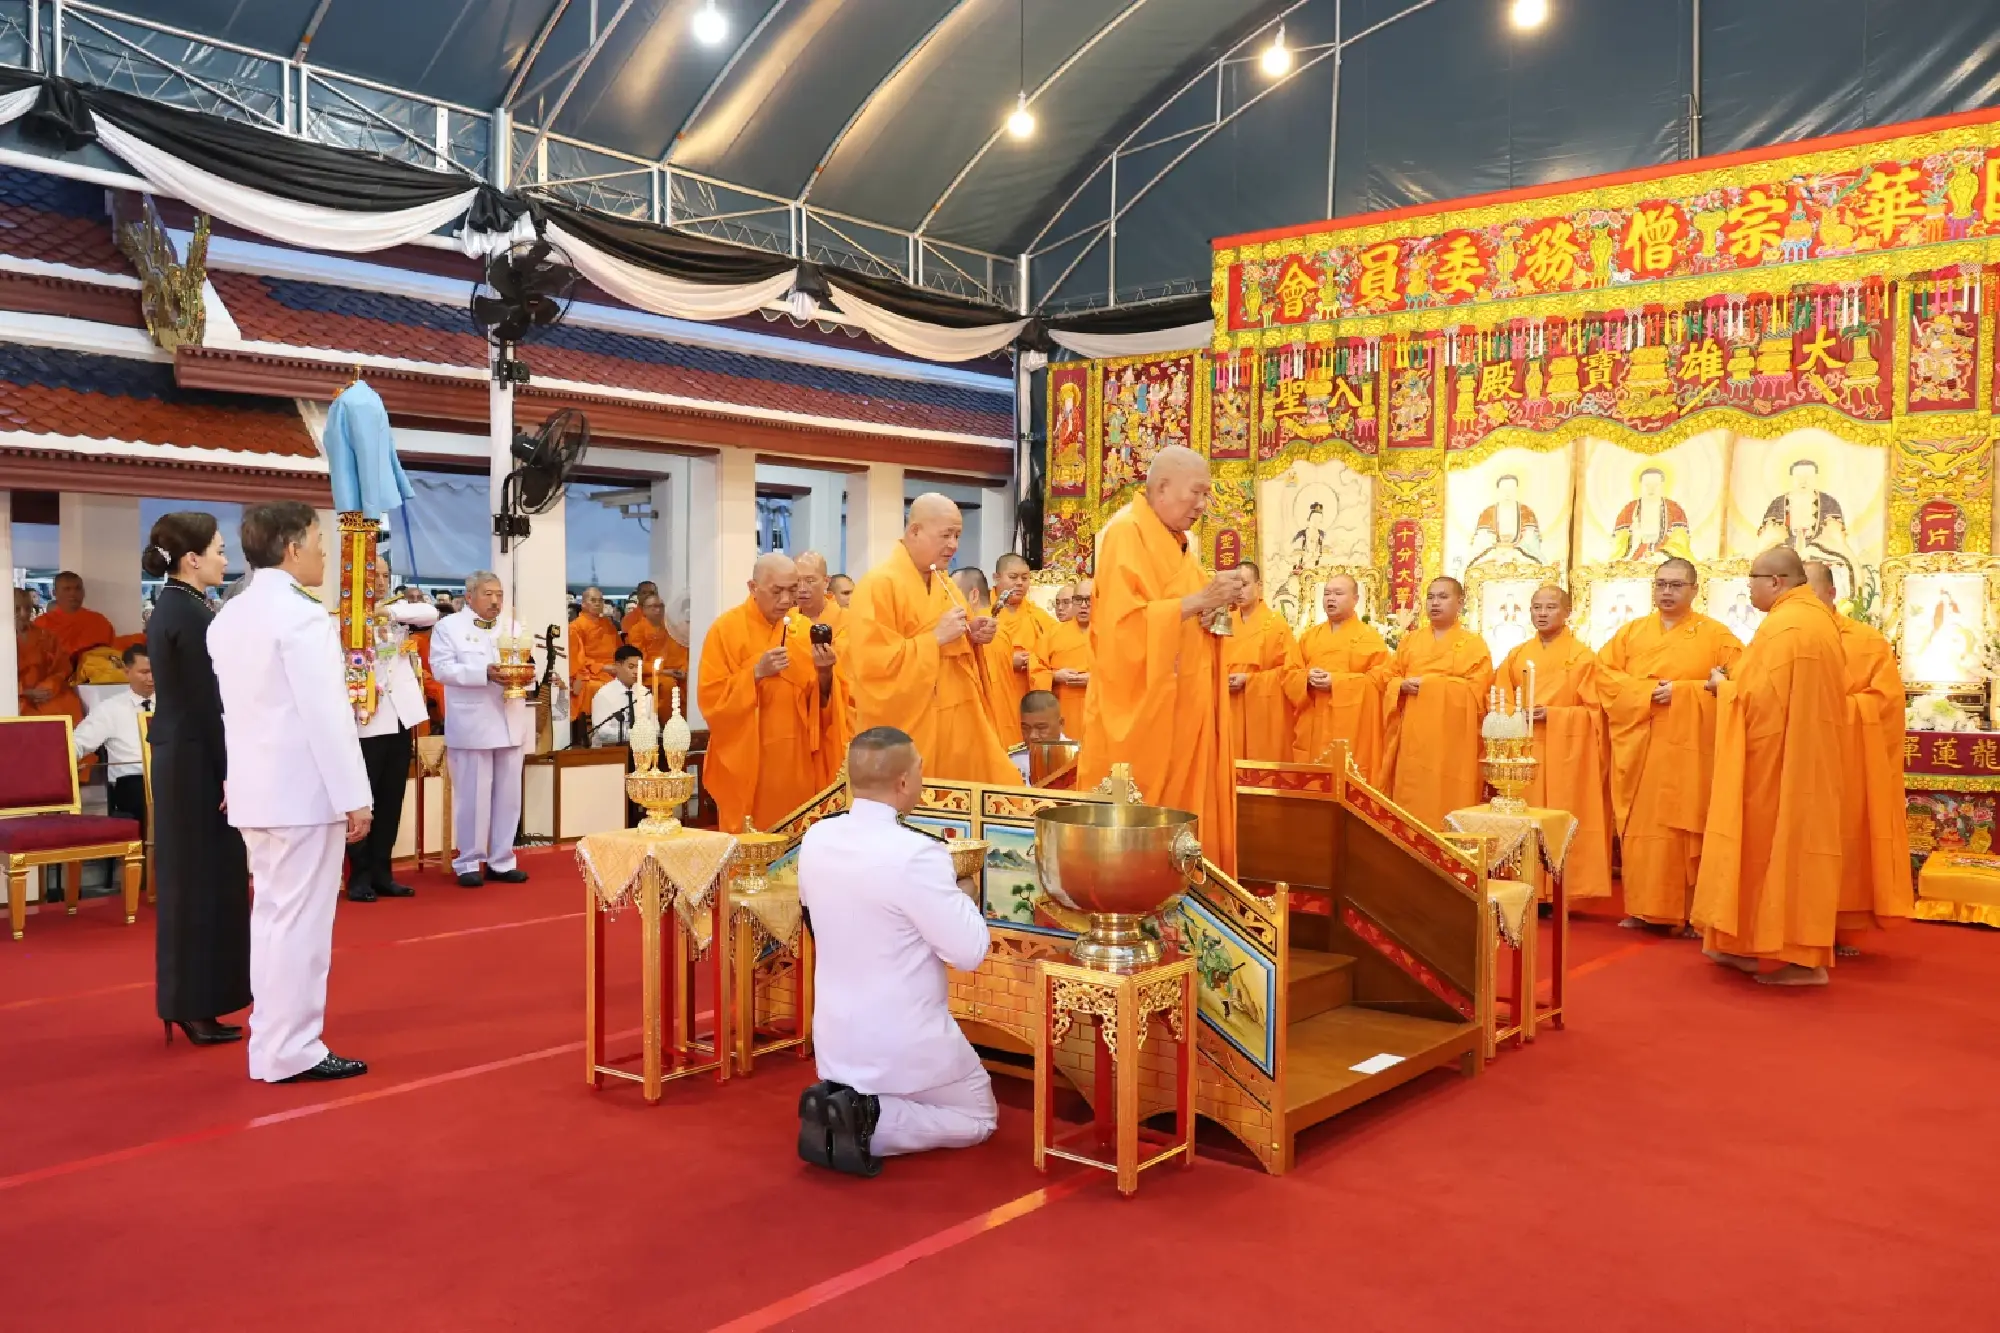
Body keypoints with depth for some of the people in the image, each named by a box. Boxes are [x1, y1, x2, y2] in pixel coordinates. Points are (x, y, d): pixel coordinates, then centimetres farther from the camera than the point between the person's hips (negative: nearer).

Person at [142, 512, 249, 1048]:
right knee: (206, 881, -1)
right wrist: (230, 773, -16)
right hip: (198, 761, -9)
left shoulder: (168, 606, 12)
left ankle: (185, 1002, 23)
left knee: (189, 881, 15)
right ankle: (197, 1007, 7)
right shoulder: (191, 611, -16)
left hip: (177, 757, 9)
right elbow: (208, 703, -18)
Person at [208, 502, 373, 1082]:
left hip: (254, 787, 9)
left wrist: (240, 777, 20)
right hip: (302, 789, -9)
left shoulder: (228, 617, 12)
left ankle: (272, 1042, 22)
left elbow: (237, 707, 15)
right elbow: (327, 714, -19)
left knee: (271, 915, 15)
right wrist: (354, 796, -15)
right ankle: (291, 1051, 4)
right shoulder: (302, 615, -16)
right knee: (301, 920, -2)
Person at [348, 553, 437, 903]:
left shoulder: (397, 612, 11)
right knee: (362, 801, 1)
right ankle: (360, 877, 9)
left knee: (391, 801, 10)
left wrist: (390, 610, -15)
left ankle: (381, 874, 17)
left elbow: (431, 613, -6)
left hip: (400, 718, 6)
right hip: (367, 721, -5)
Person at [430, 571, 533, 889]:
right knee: (473, 795, -1)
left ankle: (501, 860, 16)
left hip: (511, 722, 5)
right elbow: (442, 667, -11)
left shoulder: (514, 628, 18)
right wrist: (484, 673, -23)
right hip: (472, 724, -5)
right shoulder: (449, 626, 1)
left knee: (508, 794, 7)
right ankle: (469, 862, 10)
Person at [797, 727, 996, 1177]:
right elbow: (970, 952, -20)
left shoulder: (816, 839, -5)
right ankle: (870, 1126, -5)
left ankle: (843, 1103, 5)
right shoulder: (916, 854, -26)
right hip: (905, 1047, -7)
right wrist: (954, 887, -2)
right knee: (979, 1117, 19)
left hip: (835, 1043, 7)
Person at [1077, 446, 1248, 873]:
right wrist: (1200, 600, -22)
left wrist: (1213, 608, 2)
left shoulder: (1176, 541, 15)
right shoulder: (1126, 534, -13)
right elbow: (1127, 622, -23)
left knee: (1184, 816, 10)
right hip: (1141, 707, -9)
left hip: (1182, 708, 9)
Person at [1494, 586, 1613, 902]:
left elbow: (1593, 710, -3)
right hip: (1523, 750, 4)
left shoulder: (1582, 657, 0)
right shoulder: (1517, 656, 13)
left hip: (1565, 751, -4)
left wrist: (1552, 715, -15)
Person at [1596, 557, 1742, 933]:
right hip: (1637, 748, 3)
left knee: (1685, 828, -5)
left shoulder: (1716, 635, 5)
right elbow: (1605, 674, 4)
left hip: (1688, 750, -3)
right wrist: (1646, 692, -12)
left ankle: (1691, 912, 1)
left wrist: (1683, 692, -13)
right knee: (1640, 828, 2)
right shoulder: (1630, 632, 13)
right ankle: (1642, 908, 8)